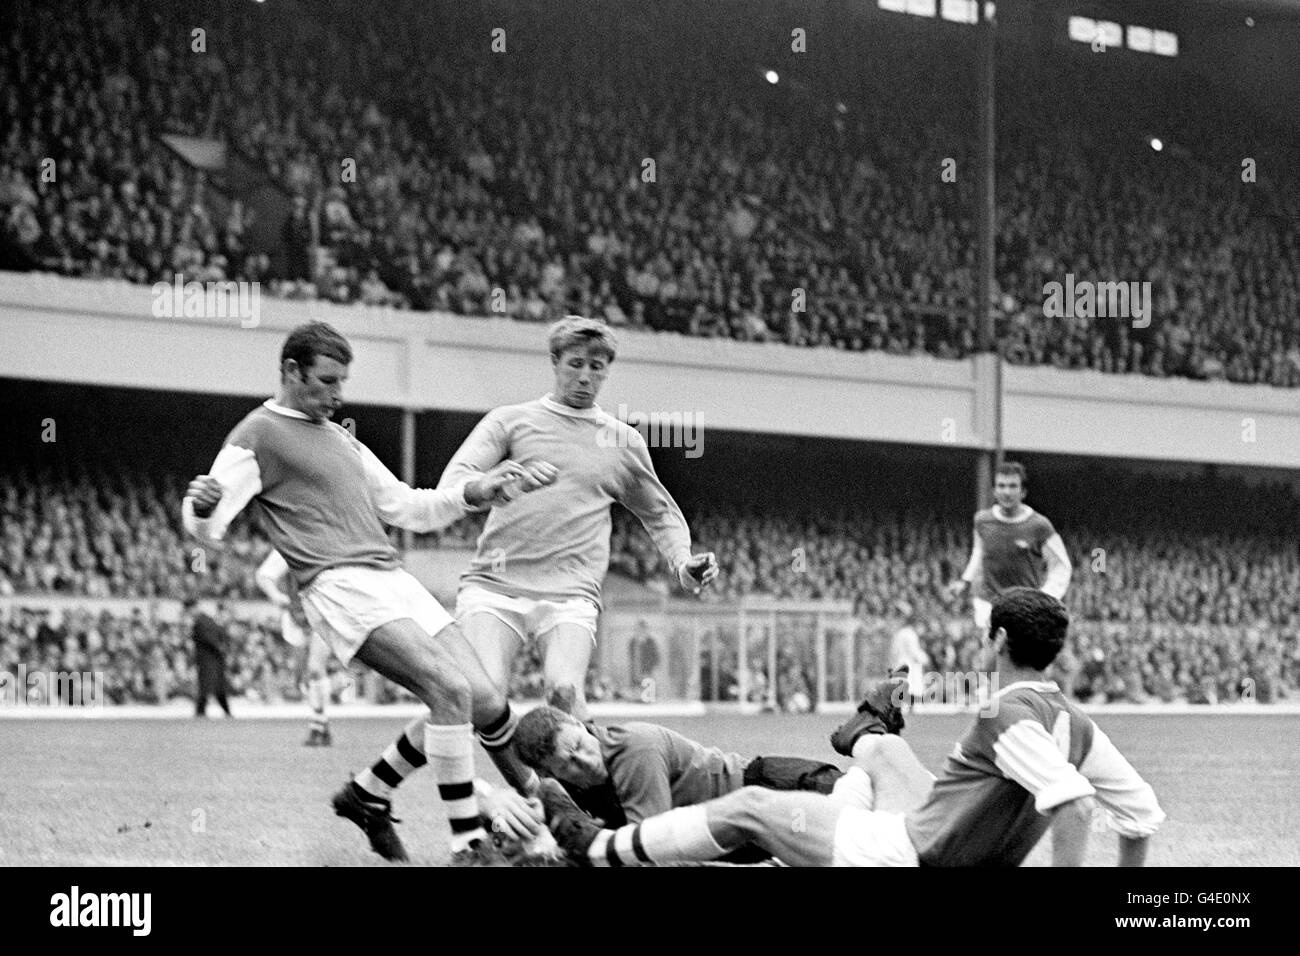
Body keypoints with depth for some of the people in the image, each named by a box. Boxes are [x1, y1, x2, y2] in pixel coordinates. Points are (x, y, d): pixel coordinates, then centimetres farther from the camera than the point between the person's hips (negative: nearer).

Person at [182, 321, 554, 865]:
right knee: (449, 689, -24)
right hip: (339, 588, -8)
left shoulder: (342, 440, 26)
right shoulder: (259, 435, 2)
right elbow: (206, 527, -6)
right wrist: (200, 505, -30)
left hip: (393, 578, 8)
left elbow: (407, 508, 28)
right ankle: (468, 845, -20)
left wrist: (474, 494, 14)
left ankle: (368, 795, 19)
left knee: (484, 704, -2)